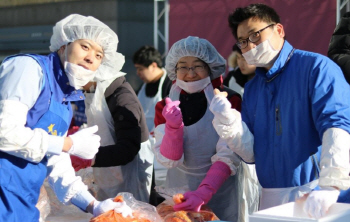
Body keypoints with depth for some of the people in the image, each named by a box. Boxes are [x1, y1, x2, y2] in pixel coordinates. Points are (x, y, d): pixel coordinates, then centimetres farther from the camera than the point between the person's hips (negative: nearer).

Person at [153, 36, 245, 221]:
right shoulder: (164, 107, -3)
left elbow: (228, 156, -20)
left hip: (220, 194, -2)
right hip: (178, 193, 2)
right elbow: (168, 159, -11)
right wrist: (173, 126, -28)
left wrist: (203, 194, -33)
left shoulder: (229, 101, -13)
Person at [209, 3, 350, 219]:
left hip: (316, 197, -6)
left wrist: (330, 185, -32)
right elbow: (251, 153, 9)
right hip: (272, 200, 6)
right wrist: (228, 121, -9)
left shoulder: (315, 67, -8)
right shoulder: (252, 88, 12)